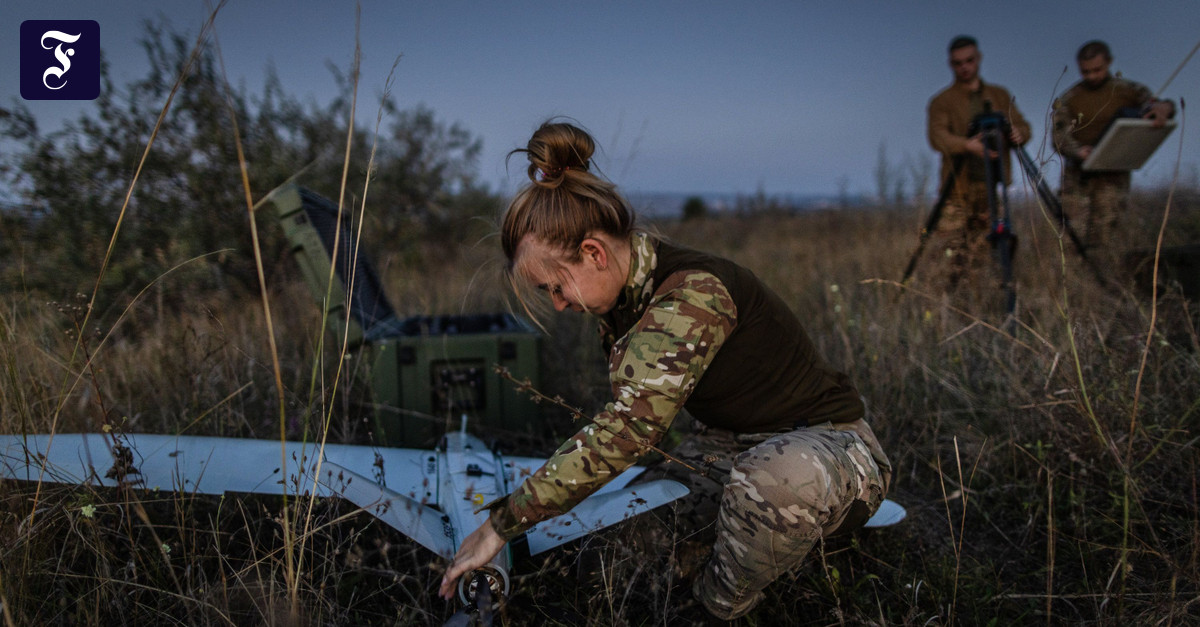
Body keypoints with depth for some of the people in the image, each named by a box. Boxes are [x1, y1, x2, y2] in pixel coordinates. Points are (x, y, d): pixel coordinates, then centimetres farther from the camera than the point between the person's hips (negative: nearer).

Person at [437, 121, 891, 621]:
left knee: (776, 478, -40)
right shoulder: (624, 295, -1)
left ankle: (714, 608, -11)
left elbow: (625, 431, -36)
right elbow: (628, 420, 14)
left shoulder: (693, 296, -29)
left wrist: (502, 524, -31)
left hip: (833, 447, -9)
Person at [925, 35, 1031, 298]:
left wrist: (1017, 133, -14)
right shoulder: (942, 101, 4)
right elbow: (937, 136, -13)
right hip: (958, 190, -3)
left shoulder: (1000, 96, 17)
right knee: (949, 253, -12)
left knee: (982, 257, 5)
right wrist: (968, 145, -33)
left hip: (993, 188, 3)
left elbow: (1023, 126, 12)